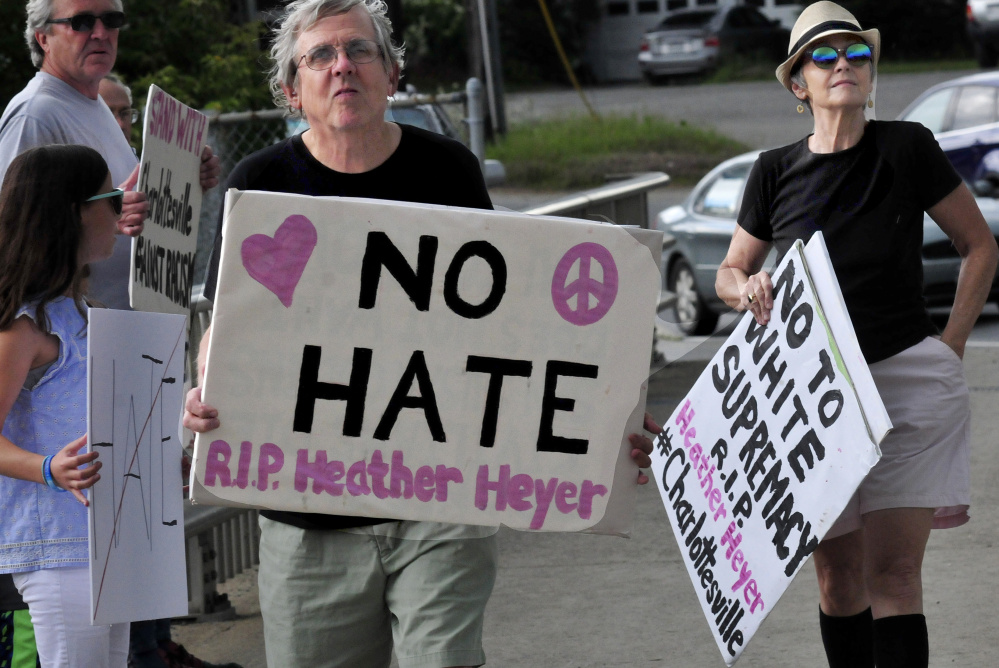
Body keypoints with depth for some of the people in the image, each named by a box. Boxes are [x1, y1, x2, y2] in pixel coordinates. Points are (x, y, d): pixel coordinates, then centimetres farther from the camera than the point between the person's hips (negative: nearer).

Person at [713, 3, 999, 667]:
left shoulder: (907, 149, -3)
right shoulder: (776, 171, 4)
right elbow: (729, 273, 15)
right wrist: (751, 288, -9)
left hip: (909, 382, -3)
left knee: (894, 573, -11)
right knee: (838, 575, 8)